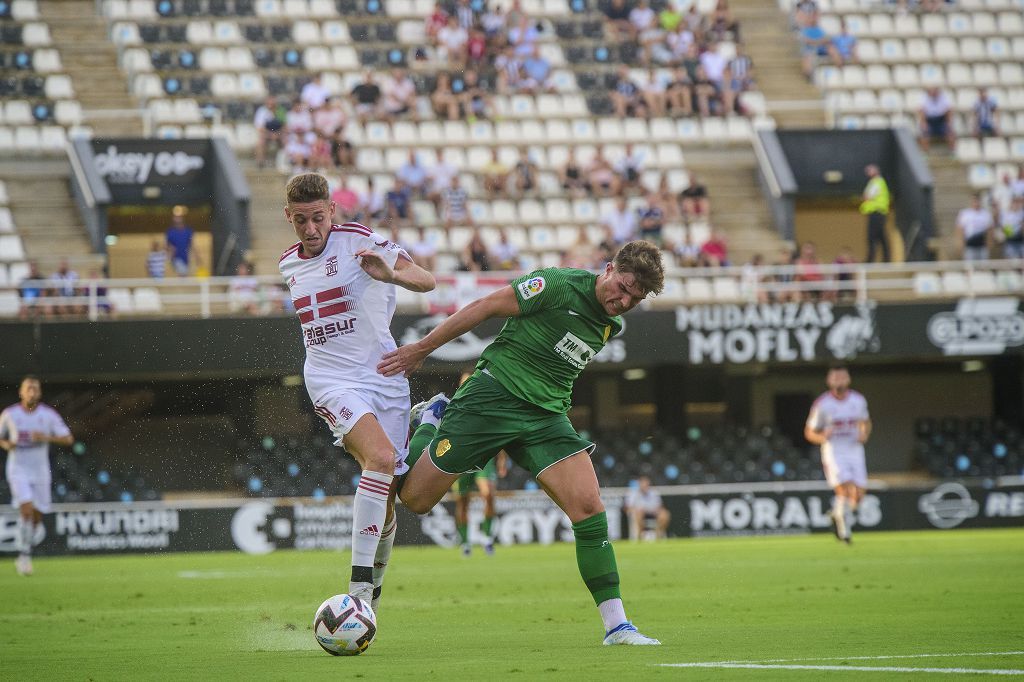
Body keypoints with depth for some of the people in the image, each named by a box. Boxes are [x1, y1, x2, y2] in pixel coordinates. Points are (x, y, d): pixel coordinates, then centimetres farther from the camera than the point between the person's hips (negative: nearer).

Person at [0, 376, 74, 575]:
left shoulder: (49, 414, -3)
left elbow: (68, 439, -4)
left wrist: (47, 438, -20)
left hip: (40, 471, 2)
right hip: (18, 469, -2)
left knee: (37, 515, 7)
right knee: (26, 509, -21)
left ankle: (24, 554, 30)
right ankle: (24, 555, -16)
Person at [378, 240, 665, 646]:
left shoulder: (612, 324, 9)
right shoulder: (561, 285, -13)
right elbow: (486, 307, -8)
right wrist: (421, 350, -5)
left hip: (546, 415, 5)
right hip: (493, 395, -5)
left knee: (588, 506, -14)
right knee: (415, 499, -1)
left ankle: (616, 625, -11)